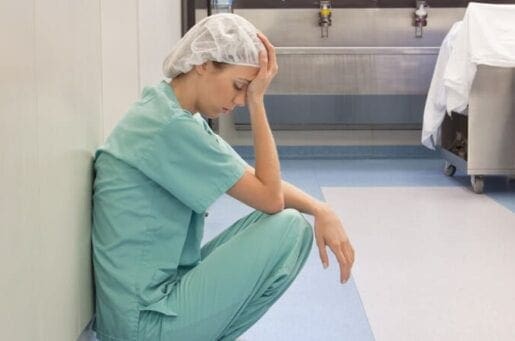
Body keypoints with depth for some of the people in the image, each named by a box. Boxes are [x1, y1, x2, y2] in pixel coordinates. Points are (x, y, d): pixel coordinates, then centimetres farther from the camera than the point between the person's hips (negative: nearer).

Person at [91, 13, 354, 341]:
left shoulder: (181, 117, 10)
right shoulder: (171, 126, -20)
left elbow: (261, 183, 11)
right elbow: (270, 197, -14)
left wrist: (321, 210, -6)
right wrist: (257, 101, -13)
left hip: (150, 297, 10)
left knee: (298, 220, 8)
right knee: (289, 228, -9)